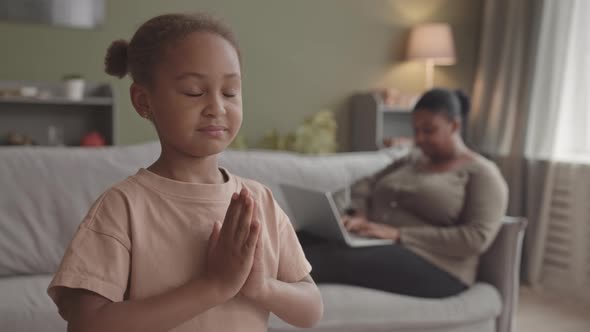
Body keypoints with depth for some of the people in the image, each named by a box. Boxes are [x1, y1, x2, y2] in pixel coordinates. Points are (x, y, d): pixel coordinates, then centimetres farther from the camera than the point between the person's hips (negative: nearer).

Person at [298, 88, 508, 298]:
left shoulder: (482, 173, 1)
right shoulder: (411, 161, 23)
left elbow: (477, 238, -12)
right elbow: (364, 185, 19)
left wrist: (400, 235, -18)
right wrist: (357, 215, -5)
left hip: (431, 267, -6)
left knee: (335, 260, -35)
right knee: (301, 241, -23)